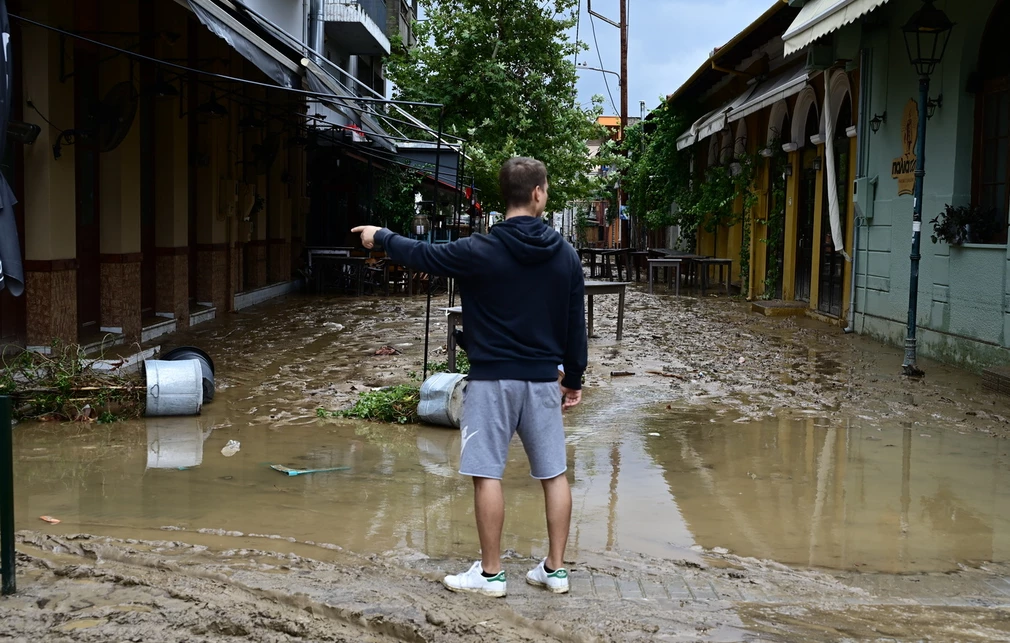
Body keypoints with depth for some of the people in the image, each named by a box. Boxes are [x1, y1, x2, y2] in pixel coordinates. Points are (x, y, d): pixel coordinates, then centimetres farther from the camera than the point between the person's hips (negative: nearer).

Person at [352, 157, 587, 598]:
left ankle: (491, 573, 8)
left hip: (492, 379, -4)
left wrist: (381, 237, 21)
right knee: (554, 473, 11)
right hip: (543, 379, 4)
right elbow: (576, 324, 7)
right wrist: (574, 379, 18)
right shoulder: (565, 255, 1)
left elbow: (422, 255, 2)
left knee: (487, 473, 2)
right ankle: (555, 569, 17)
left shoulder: (481, 252, -11)